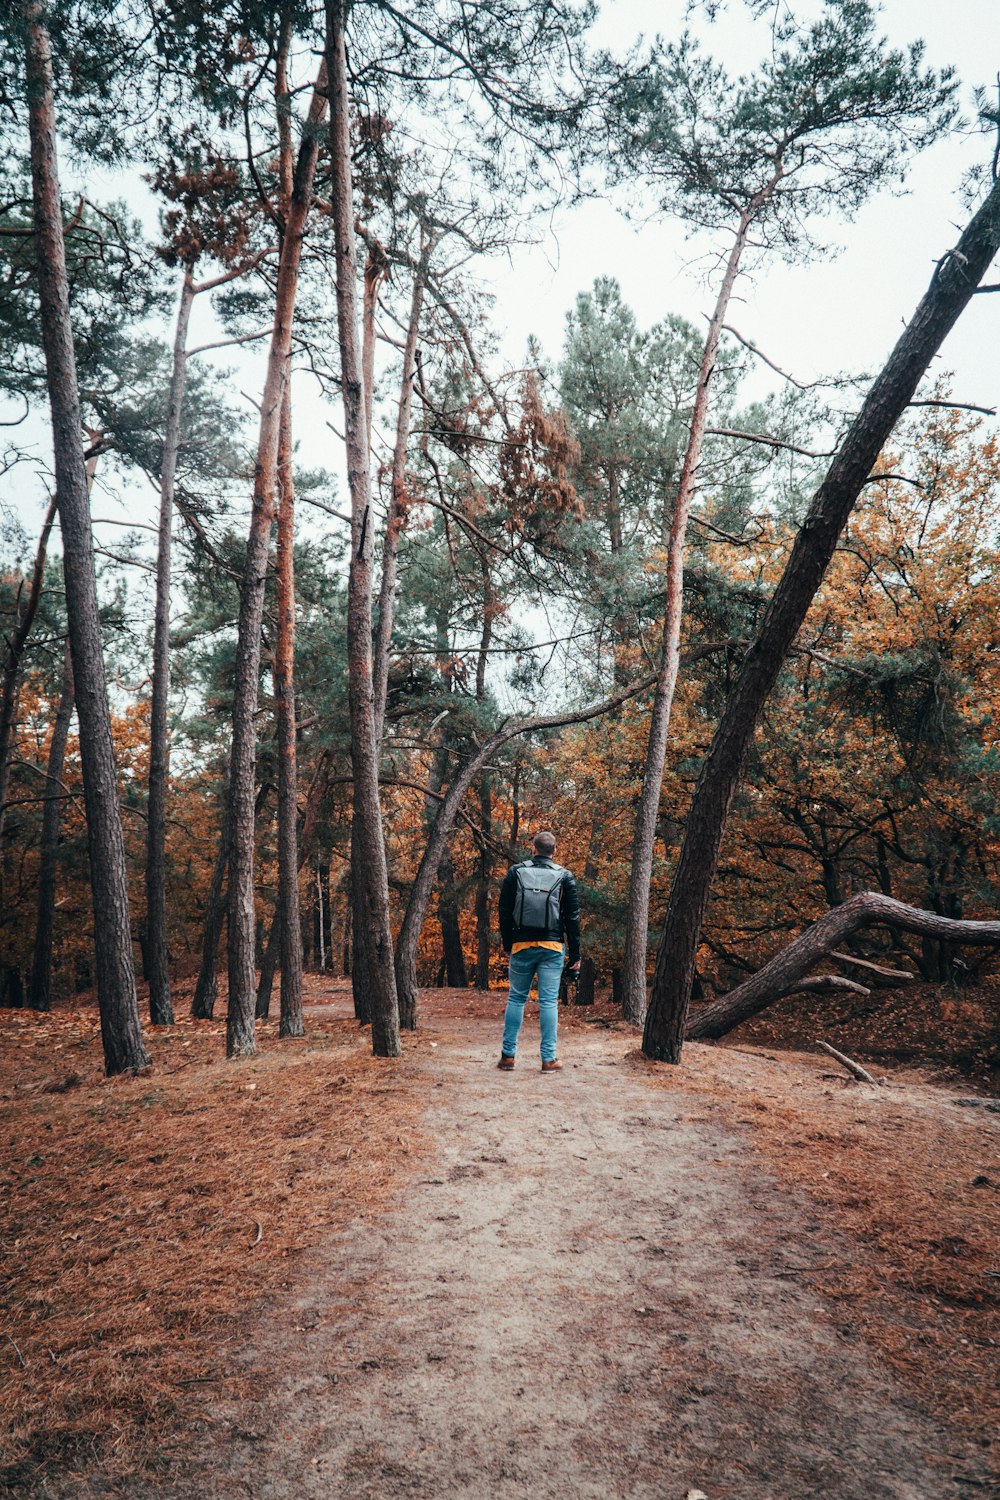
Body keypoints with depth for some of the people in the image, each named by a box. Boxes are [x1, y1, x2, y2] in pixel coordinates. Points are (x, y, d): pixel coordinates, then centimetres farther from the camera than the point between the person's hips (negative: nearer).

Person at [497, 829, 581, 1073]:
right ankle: (549, 1059, 2)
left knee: (516, 998, 10)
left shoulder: (515, 873, 2)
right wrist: (575, 955, 5)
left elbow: (505, 912, 5)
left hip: (522, 945, 1)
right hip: (552, 947, -1)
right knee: (549, 1002, 1)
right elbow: (572, 918, 1)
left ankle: (508, 1055, 9)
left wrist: (507, 944, 15)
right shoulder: (564, 877, 0)